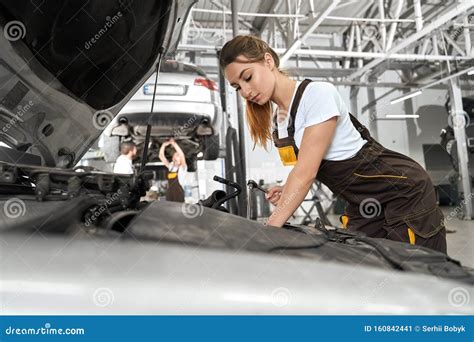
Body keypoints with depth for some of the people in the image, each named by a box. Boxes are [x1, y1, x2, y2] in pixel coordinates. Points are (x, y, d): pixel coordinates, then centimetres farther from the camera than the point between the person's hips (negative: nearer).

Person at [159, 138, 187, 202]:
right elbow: (161, 156, 12)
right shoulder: (170, 166, 16)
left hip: (178, 193, -5)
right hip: (169, 193, 5)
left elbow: (182, 155, -17)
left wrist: (174, 144, -20)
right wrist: (164, 145, -1)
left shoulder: (182, 168, 0)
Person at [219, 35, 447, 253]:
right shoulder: (275, 122, 5)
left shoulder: (318, 93, -20)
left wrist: (270, 228, -30)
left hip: (404, 192, -7)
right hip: (362, 207, 8)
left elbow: (306, 172, -28)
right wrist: (287, 191, -7)